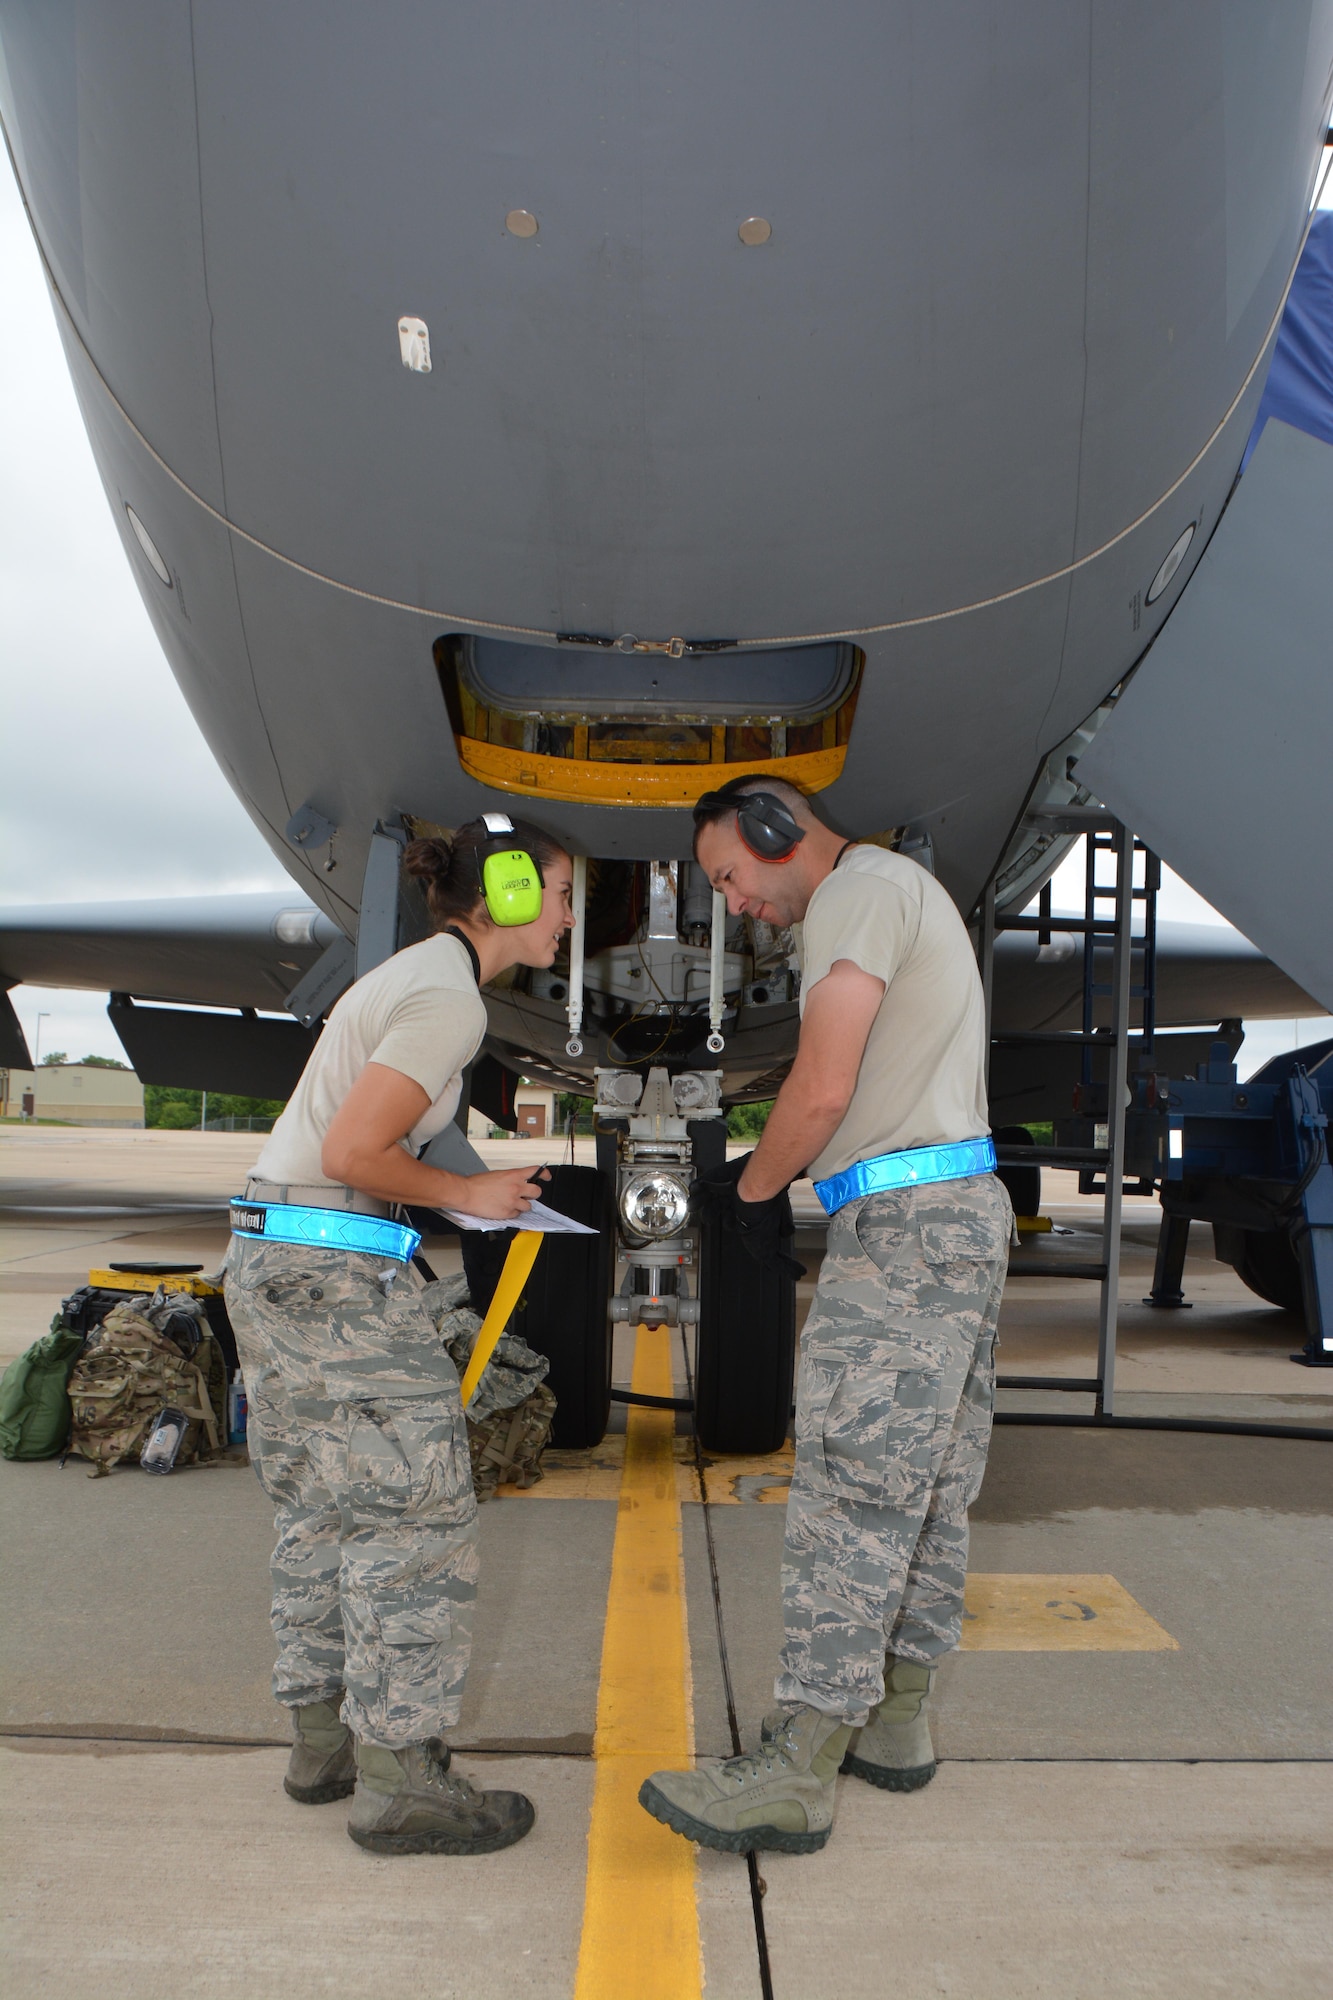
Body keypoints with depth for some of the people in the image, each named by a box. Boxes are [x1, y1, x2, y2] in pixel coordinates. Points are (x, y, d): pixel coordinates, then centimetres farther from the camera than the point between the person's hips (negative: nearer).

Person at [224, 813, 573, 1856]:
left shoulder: (412, 974, 16)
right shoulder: (450, 997, -15)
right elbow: (353, 1152, -21)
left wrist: (474, 1184, 13)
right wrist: (465, 1193, -7)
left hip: (271, 1258, 11)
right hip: (337, 1273, -11)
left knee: (322, 1508, 16)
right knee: (418, 1512, -3)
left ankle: (324, 1736, 27)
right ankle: (399, 1779, 4)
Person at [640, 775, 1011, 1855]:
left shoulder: (859, 890, -8)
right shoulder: (906, 894, 24)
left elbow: (822, 1090, -17)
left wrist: (754, 1190, 0)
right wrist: (769, 1169, 16)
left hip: (904, 1221, -11)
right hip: (967, 1208, 11)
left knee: (853, 1493, -10)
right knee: (930, 1489, 13)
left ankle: (796, 1777, -7)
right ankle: (894, 1724, 22)